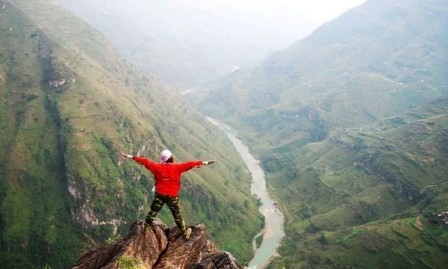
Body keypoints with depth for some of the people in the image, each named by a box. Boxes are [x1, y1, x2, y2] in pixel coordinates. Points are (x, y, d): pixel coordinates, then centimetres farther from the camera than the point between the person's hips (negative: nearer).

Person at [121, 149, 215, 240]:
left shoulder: (157, 167, -6)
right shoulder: (177, 167, -10)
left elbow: (145, 161, -1)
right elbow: (189, 164, -6)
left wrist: (131, 157, 6)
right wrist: (203, 163, -1)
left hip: (160, 195, 1)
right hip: (173, 196, -1)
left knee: (152, 212, 15)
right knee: (177, 215, 12)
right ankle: (185, 233, 22)